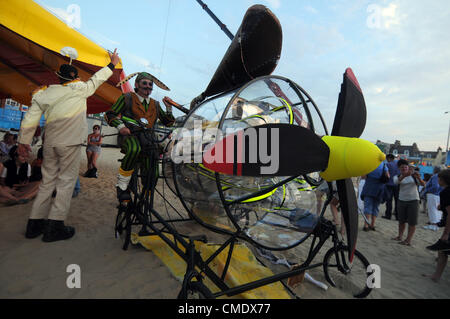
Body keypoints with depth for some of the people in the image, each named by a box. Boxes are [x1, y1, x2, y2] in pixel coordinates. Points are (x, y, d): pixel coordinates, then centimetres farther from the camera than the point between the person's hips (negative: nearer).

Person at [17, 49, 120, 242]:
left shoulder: (44, 94, 11)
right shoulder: (79, 89, 0)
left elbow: (30, 119, 9)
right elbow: (97, 79, 13)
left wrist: (24, 141, 17)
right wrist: (113, 64, 26)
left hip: (50, 144, 5)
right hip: (70, 143, -5)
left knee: (47, 181, 13)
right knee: (66, 181, 0)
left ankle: (34, 224, 17)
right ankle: (55, 227, 0)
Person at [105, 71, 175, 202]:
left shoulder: (155, 104, 21)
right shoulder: (127, 98, 9)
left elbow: (168, 123, 19)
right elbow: (109, 114, 4)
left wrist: (169, 108, 3)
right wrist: (120, 126, -15)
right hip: (130, 136, -3)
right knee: (134, 149, -40)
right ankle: (122, 186, -23)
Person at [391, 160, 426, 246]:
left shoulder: (413, 176, 0)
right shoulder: (397, 177, 0)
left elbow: (423, 185, -9)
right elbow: (397, 181, -24)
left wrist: (419, 178, -29)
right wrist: (404, 175, -42)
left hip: (413, 200, -1)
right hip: (402, 200, 1)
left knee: (412, 222, -2)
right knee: (401, 220, 11)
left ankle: (408, 240, 4)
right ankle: (400, 236, 25)